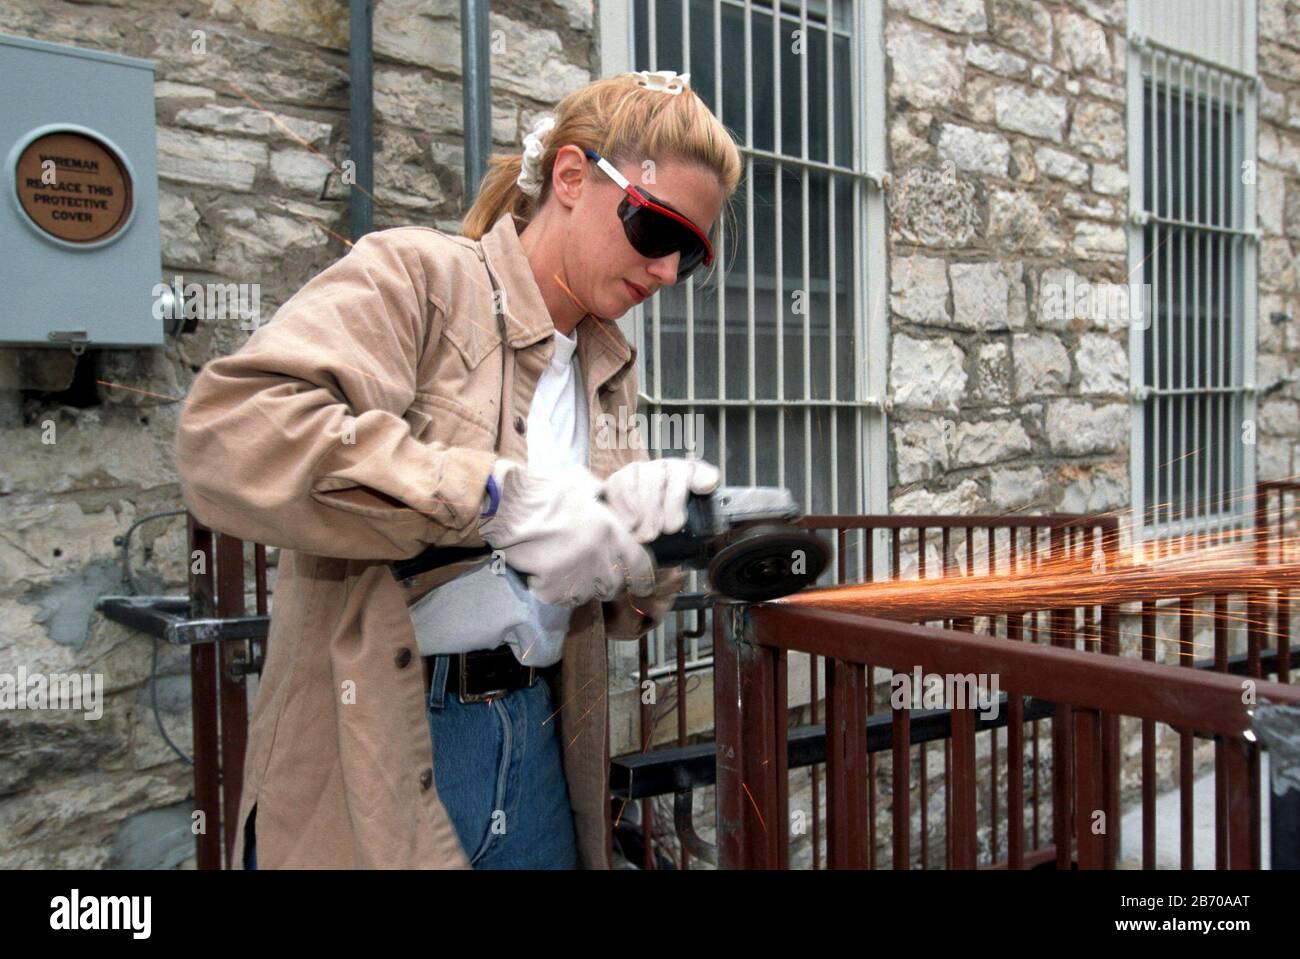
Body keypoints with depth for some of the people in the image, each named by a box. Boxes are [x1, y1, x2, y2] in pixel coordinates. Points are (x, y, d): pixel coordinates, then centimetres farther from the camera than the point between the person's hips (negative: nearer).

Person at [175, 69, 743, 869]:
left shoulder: (609, 366, 13)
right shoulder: (413, 275, -7)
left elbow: (615, 608, 14)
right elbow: (229, 434, -24)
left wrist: (635, 525, -9)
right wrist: (498, 493, -27)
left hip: (537, 743, 7)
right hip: (372, 760, -6)